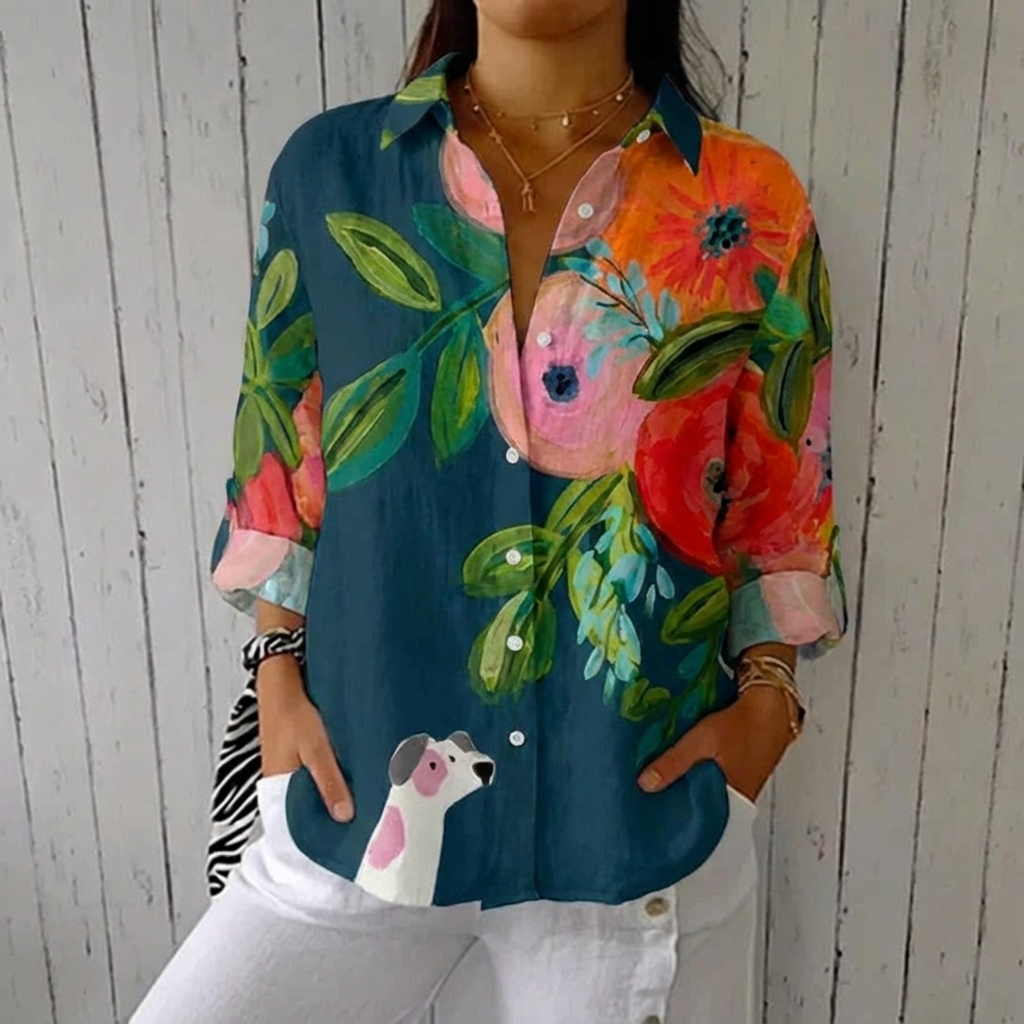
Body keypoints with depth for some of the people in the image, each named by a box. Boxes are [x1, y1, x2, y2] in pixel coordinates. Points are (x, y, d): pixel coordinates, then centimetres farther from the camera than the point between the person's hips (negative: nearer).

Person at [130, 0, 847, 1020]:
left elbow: (779, 507, 3)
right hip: (362, 792, 1)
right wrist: (279, 675, -1)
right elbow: (280, 468, 5)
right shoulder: (328, 168, -1)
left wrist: (766, 693, -8)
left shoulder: (750, 204, -4)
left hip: (638, 812, 0)